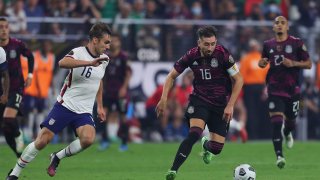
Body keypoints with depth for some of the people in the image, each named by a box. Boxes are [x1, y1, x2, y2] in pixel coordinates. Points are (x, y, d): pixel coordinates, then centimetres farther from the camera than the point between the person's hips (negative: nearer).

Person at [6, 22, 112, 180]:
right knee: (42, 141, -8)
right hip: (65, 106, -5)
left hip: (84, 112, 5)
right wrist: (90, 63, -47)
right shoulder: (78, 53, -15)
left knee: (88, 139, -24)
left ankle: (57, 157, 2)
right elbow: (62, 63, -39)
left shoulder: (104, 59, 8)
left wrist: (100, 106, 27)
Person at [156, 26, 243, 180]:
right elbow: (171, 76, 4)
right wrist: (164, 98, -8)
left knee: (216, 148, -1)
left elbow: (238, 80, -9)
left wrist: (230, 106, -14)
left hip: (220, 104, 0)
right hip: (199, 100, 0)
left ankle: (206, 145, 39)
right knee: (194, 133, -28)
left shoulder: (222, 54, -16)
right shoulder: (192, 56, -10)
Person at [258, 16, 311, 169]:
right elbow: (263, 61, 23)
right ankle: (279, 155, -16)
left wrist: (293, 63, -16)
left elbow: (308, 64, 0)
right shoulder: (268, 45, 7)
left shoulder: (297, 43, -1)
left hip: (292, 89, 0)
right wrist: (262, 63, -1)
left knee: (290, 121, 13)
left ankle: (287, 134, 51)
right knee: (277, 121, -15)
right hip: (275, 88, 0)